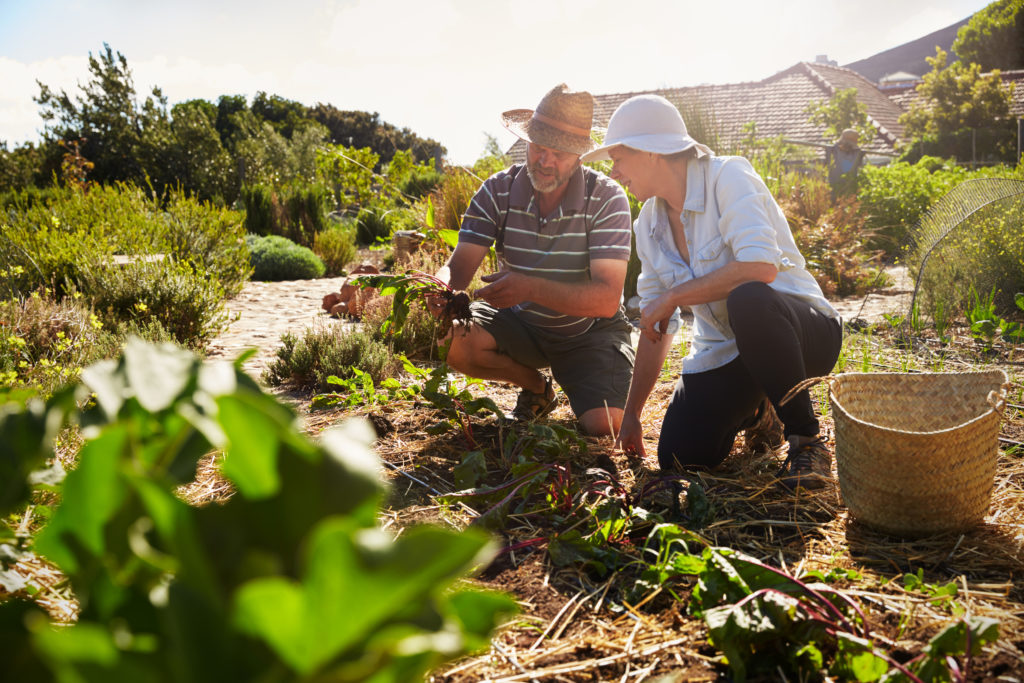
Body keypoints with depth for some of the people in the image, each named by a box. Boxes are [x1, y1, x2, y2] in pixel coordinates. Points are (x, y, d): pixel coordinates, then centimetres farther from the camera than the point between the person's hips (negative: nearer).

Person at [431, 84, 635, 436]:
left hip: (591, 330, -3)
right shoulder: (497, 191, -11)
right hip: (522, 324, 3)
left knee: (604, 428, -24)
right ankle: (536, 386, 6)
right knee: (455, 340, -25)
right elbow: (459, 267, -16)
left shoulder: (607, 198, -20)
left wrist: (531, 287, -43)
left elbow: (607, 299, -28)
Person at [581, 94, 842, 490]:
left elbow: (761, 267, -32)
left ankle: (806, 438, -17)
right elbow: (654, 325, 9)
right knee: (678, 458, -12)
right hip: (723, 350, 6)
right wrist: (631, 413, 8)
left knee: (747, 299, -40)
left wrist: (673, 296, -22)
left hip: (805, 330, -6)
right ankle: (754, 410, 21)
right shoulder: (649, 224, 5)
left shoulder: (727, 176, -15)